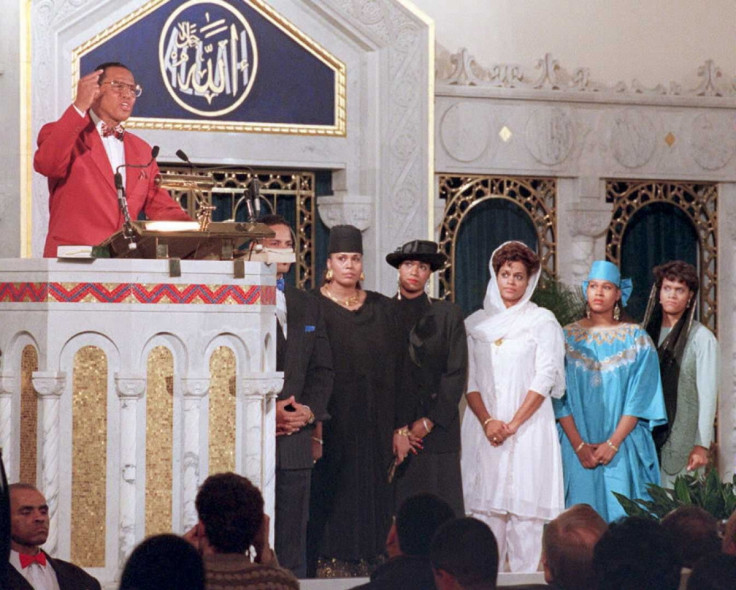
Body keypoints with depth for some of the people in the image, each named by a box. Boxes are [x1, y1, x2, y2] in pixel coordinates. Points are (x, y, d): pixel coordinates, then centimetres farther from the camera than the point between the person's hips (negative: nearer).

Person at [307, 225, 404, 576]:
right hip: (332, 423, -4)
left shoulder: (382, 309, 13)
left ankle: (367, 562, 4)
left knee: (371, 492, 2)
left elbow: (396, 367, 11)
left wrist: (396, 425, 4)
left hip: (373, 425, 4)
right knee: (331, 492, -6)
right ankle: (328, 564, -5)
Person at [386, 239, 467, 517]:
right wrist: (395, 431, -5)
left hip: (437, 431, 0)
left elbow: (456, 374, 4)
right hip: (390, 433, 0)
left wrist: (427, 423, -5)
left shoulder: (448, 315, 10)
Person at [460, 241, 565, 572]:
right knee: (485, 506, -1)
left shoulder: (542, 321, 3)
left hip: (528, 426, -3)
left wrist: (513, 424, -11)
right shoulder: (477, 323, 11)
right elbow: (469, 380, 6)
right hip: (484, 428, 3)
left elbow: (545, 378, -4)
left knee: (525, 508, -7)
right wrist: (487, 421, -9)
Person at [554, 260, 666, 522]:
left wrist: (613, 443, -11)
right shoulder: (567, 338, 7)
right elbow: (559, 398, 2)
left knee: (620, 517, -7)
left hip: (623, 449, -1)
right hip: (576, 449, 1)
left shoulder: (636, 340, 5)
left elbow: (639, 400, -1)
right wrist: (579, 445, -9)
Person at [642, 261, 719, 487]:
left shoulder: (701, 338, -4)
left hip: (683, 442, -5)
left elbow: (707, 395, -6)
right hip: (647, 439, 5)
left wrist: (702, 445, -10)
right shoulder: (647, 334, 12)